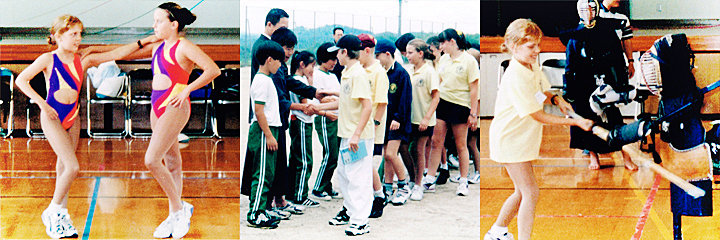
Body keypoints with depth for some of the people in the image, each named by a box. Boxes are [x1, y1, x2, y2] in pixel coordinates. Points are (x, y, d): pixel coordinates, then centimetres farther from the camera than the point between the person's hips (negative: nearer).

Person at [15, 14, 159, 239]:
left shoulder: (83, 61, 1)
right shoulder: (48, 60, -10)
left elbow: (115, 54, -1)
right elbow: (21, 80, -4)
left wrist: (143, 42, -7)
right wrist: (41, 103, -12)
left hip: (72, 118, 5)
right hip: (52, 118, -5)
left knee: (64, 167, 12)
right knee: (73, 167, -15)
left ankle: (61, 215, 22)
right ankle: (52, 212, 3)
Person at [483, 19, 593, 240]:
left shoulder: (533, 65, 1)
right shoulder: (515, 78, -27)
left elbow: (541, 93, 17)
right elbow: (538, 116, -25)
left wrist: (555, 99, -7)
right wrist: (574, 122, -25)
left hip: (523, 137, 9)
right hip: (509, 139, -9)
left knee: (522, 192, 19)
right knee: (531, 192, -10)